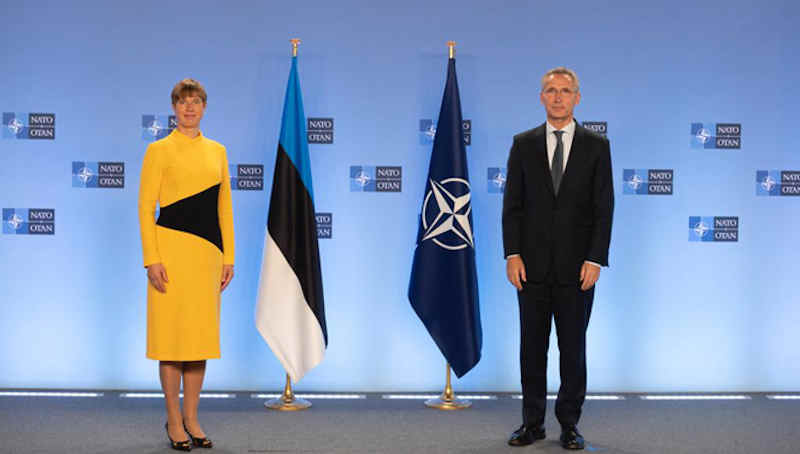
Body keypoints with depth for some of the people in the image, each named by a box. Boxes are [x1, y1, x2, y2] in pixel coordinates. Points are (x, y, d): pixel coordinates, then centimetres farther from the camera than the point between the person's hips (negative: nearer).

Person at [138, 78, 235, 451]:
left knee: (201, 334, 8)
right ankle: (174, 421, 10)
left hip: (208, 251, 5)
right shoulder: (159, 150, -1)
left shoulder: (217, 151, 13)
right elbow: (145, 206, -5)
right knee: (172, 333, -1)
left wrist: (228, 256, 9)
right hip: (172, 247, -5)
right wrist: (152, 259, -12)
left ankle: (192, 419, 18)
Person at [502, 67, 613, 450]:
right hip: (532, 264, 1)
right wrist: (513, 254, -5)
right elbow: (512, 204, 4)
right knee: (532, 347, 7)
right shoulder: (523, 145, 6)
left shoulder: (596, 146, 3)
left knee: (574, 347, 5)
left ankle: (569, 424, 16)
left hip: (577, 267, -1)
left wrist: (595, 260, -9)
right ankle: (532, 422, 17)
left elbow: (603, 208, -1)